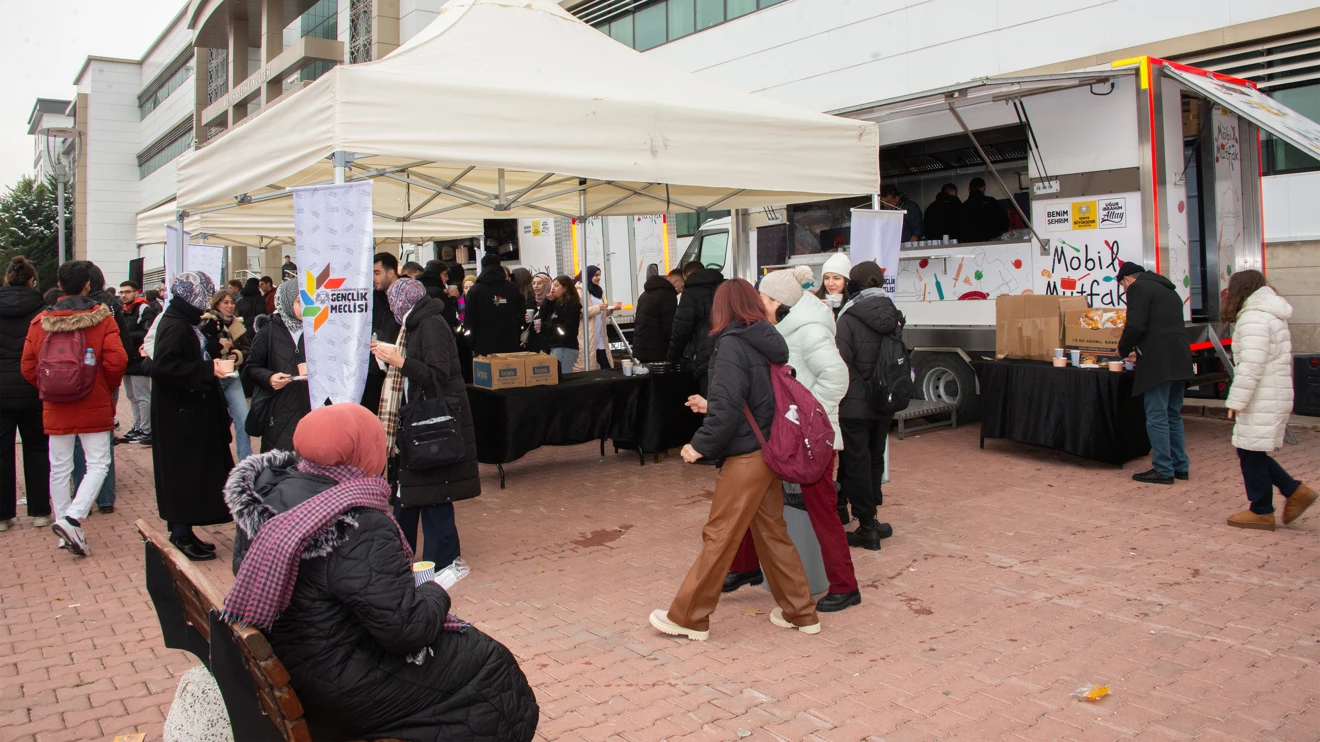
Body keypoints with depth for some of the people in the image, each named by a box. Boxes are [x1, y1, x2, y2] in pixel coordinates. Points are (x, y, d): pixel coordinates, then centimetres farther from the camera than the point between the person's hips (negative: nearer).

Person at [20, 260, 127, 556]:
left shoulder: (40, 321, 0)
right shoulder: (102, 319, -9)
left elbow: (28, 367, 2)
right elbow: (116, 361, -14)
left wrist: (48, 389, 18)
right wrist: (108, 388, 4)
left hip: (55, 409, 3)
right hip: (94, 407, -3)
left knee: (59, 468, 11)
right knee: (98, 464, 3)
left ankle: (65, 523, 17)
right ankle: (71, 519, -13)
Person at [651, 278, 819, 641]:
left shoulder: (732, 344, -14)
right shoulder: (766, 343, 10)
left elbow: (728, 405, -24)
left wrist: (701, 444, -15)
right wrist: (710, 406, 23)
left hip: (746, 456, -8)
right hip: (769, 451, 8)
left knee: (719, 536, 0)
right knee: (772, 532, 17)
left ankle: (688, 618, 11)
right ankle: (800, 613, 24)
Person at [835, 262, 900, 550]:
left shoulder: (849, 318, -16)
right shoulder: (893, 315, 3)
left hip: (854, 405, -6)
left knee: (856, 464, 4)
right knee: (875, 459, 19)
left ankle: (867, 527, 8)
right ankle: (872, 522, 27)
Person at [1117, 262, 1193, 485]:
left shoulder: (1138, 287, -4)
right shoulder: (1168, 289, 24)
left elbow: (1135, 325, -15)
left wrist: (1124, 349, 2)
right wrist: (1141, 351, 29)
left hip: (1158, 363, -9)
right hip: (1179, 360, 9)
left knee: (1156, 417, -4)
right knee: (1173, 415, 16)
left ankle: (1163, 470, -1)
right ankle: (1180, 466, 20)